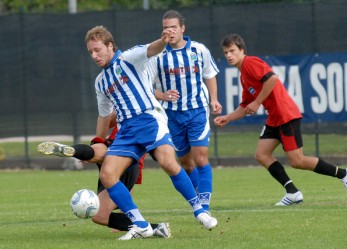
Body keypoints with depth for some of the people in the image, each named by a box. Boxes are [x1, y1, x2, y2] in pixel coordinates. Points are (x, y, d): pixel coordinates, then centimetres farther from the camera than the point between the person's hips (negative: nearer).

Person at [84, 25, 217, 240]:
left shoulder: (128, 59, 1)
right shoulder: (100, 82, 21)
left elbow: (150, 50, -21)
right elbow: (104, 116, 34)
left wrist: (162, 42, -44)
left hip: (150, 119, -7)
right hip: (126, 129, 7)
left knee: (168, 162, -29)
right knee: (107, 174, -12)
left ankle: (199, 211, -13)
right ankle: (140, 225, -7)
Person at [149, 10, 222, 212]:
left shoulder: (199, 50, -1)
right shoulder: (158, 55, -5)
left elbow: (210, 76, 14)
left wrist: (213, 99, 0)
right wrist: (162, 96, -22)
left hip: (198, 111, -1)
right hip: (172, 114, 1)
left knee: (200, 158, -14)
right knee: (186, 162, 8)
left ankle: (204, 207, -13)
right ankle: (198, 202, 27)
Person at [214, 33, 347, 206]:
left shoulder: (250, 63, -10)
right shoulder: (243, 75, 19)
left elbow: (272, 78, -25)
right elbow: (245, 106, 25)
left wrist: (257, 103, -19)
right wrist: (227, 118, 14)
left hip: (286, 115, -10)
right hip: (274, 119, 10)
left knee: (297, 162, -9)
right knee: (261, 155, 0)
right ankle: (292, 193, -1)